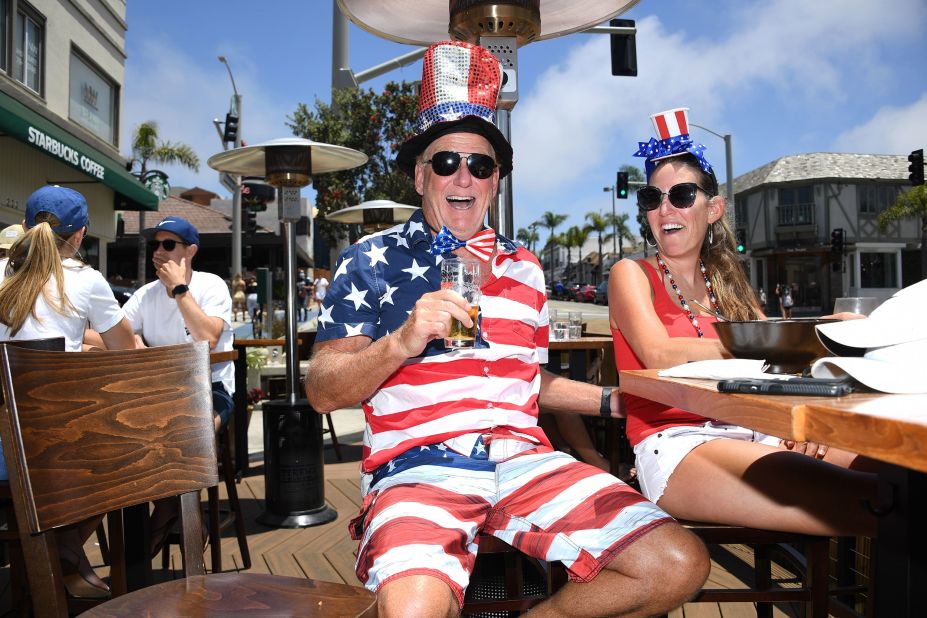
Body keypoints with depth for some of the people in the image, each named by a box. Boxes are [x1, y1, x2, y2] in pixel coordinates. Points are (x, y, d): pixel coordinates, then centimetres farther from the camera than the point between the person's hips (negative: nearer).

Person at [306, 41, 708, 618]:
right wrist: (403, 341, -16)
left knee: (679, 565, -12)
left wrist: (613, 400, 15)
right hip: (419, 466, -4)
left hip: (524, 456, 5)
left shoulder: (524, 267, 19)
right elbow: (323, 392, 0)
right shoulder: (372, 260, 6)